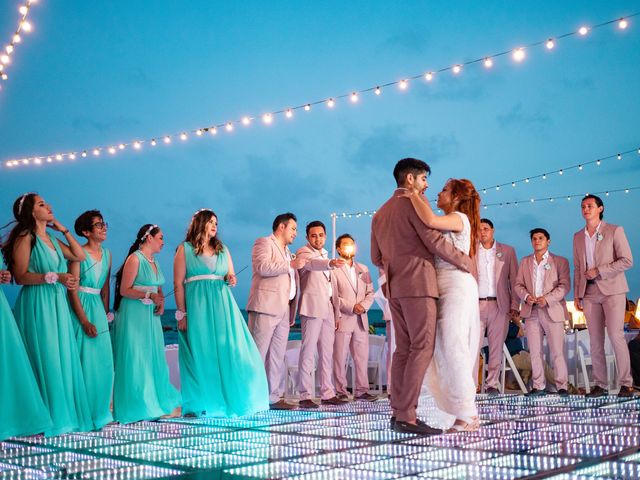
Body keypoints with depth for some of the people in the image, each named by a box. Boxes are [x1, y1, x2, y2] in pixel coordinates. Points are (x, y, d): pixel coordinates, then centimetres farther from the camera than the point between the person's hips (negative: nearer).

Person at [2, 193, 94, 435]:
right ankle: (47, 418, 3)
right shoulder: (25, 237, -6)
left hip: (57, 304, 8)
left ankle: (64, 413, 15)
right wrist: (54, 277, -19)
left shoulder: (52, 240, 17)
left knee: (63, 359, 8)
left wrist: (63, 230, 14)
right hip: (37, 304, -8)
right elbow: (20, 276, -14)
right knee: (45, 360, -5)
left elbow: (79, 256, 15)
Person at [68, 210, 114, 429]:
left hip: (99, 309, 6)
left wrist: (105, 315, 9)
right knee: (84, 361, -4)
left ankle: (99, 411, 17)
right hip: (81, 309, -6)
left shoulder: (107, 254, 11)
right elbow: (72, 290, -13)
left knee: (103, 361, 6)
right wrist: (85, 321, -16)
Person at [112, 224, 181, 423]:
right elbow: (124, 290, -15)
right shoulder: (134, 259, -10)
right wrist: (149, 295, -23)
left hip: (151, 316, 8)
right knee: (136, 360, -3)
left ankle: (156, 403, 18)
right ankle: (137, 407, 5)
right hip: (134, 315, -8)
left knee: (154, 359, 10)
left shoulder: (154, 262, 15)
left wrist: (161, 303, -1)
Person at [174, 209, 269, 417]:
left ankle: (231, 398, 10)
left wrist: (231, 279, -3)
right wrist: (181, 314, -10)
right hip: (197, 306, -4)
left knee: (230, 350, -2)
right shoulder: (185, 249, 4)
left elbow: (231, 276, 22)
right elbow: (178, 284, -2)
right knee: (201, 353, -2)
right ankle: (202, 404, 7)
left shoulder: (222, 249, 17)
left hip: (223, 305, 4)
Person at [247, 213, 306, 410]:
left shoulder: (287, 252, 27)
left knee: (277, 356, 7)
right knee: (258, 354, -8)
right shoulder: (264, 243, 1)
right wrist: (291, 264, -14)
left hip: (283, 310, 9)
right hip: (266, 306, -9)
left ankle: (273, 397, 10)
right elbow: (262, 267, -17)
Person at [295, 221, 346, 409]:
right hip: (312, 308, -8)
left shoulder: (325, 256, 22)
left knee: (327, 353, 8)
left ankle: (327, 393, 12)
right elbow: (312, 264, -27)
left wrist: (336, 311, 17)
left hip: (328, 309, 8)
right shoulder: (303, 252, -2)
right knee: (308, 351, -9)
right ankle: (305, 396, -8)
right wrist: (330, 263, -47)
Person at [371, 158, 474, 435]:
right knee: (422, 348, -10)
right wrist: (468, 263, -2)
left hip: (394, 287, 9)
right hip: (418, 283, -8)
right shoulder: (414, 203, -5)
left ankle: (397, 412, 6)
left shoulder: (381, 212, 20)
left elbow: (376, 257, 20)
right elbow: (435, 241, -12)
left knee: (403, 349, 9)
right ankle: (407, 417, -15)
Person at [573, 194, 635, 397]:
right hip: (589, 293, 4)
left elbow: (627, 261, -6)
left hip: (611, 290, -4)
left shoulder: (614, 231, 0)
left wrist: (599, 271, -12)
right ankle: (600, 385, 7)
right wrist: (576, 295, 10)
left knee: (615, 335, -12)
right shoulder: (578, 236, 15)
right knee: (595, 341, 3)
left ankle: (626, 384, -4)